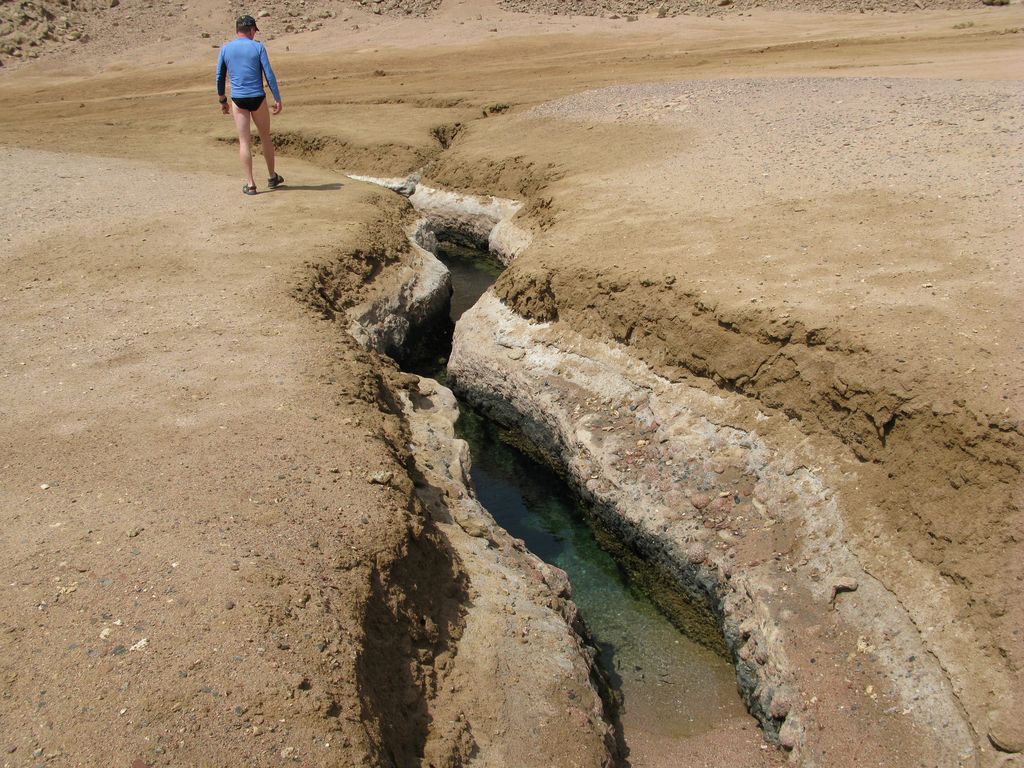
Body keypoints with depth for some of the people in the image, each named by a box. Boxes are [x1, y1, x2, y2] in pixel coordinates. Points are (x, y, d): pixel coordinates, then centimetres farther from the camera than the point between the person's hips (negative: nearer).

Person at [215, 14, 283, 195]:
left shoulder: (225, 49, 5)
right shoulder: (258, 47, -2)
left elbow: (220, 78, 8)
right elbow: (269, 75, -7)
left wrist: (222, 101, 19)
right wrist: (278, 99, -2)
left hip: (238, 100, 1)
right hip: (258, 98, -1)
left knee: (244, 141, 3)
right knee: (265, 136, 16)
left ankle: (250, 184, 1)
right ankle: (272, 177, 25)